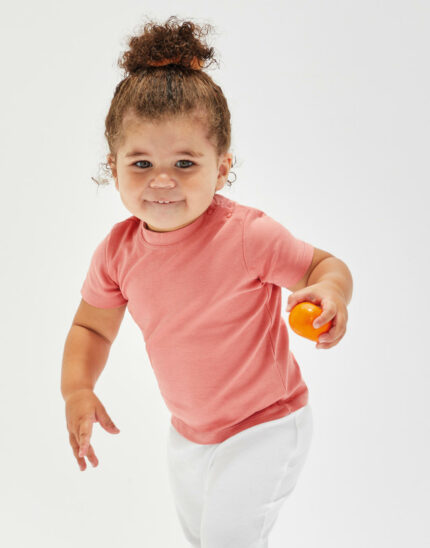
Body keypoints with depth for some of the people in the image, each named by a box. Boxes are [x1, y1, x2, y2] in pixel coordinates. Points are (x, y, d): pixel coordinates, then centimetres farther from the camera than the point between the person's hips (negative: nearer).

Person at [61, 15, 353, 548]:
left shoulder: (247, 234, -27)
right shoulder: (118, 250, -12)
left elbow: (324, 265, -15)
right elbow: (91, 326, 2)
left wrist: (331, 291, -39)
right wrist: (76, 387, -16)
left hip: (265, 426, -6)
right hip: (188, 431, 6)